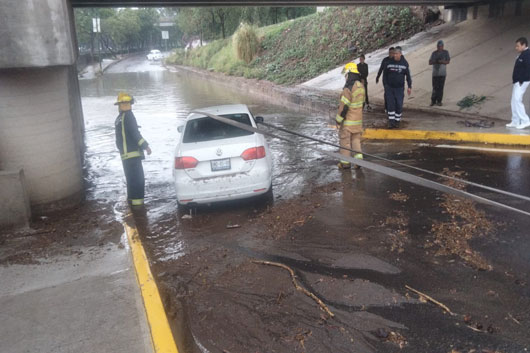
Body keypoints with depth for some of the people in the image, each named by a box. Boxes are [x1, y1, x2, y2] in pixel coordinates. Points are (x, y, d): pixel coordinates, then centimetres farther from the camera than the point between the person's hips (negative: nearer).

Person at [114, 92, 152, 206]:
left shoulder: (119, 118, 17)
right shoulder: (128, 116, -12)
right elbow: (134, 133, -18)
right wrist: (145, 146, -14)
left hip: (126, 153, 9)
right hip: (132, 153, -9)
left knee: (132, 177, 18)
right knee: (137, 177, -8)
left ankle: (132, 197, 27)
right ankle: (136, 199, -8)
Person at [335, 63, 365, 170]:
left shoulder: (348, 89, -22)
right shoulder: (361, 86, 4)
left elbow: (344, 106, -21)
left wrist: (338, 119, -11)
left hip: (348, 120, -7)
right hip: (358, 119, 7)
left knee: (345, 140, 5)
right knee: (356, 139, 16)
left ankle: (345, 162, 13)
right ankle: (358, 158, 11)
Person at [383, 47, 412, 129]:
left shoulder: (404, 63, -1)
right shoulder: (389, 63, 0)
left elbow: (408, 75, 5)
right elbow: (385, 74, 9)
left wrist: (409, 87, 1)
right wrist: (385, 84, 2)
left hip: (399, 88, 0)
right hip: (389, 87, 0)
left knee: (399, 105, 1)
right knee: (390, 104, -4)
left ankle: (397, 121, 15)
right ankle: (391, 121, 1)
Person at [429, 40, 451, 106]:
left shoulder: (446, 52, 3)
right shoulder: (434, 53, 5)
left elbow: (448, 61, -2)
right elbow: (430, 62, 2)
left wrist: (442, 61, -20)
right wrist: (435, 61, -16)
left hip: (442, 73, -1)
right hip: (435, 73, 1)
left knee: (440, 87, -1)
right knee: (435, 88, 0)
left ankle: (439, 101, 8)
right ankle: (433, 100, 11)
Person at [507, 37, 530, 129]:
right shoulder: (521, 55, 17)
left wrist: (521, 81, -22)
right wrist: (516, 80, 13)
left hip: (522, 82, -10)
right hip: (517, 82, 10)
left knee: (517, 100, -14)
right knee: (514, 101, 11)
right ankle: (515, 122, 17)